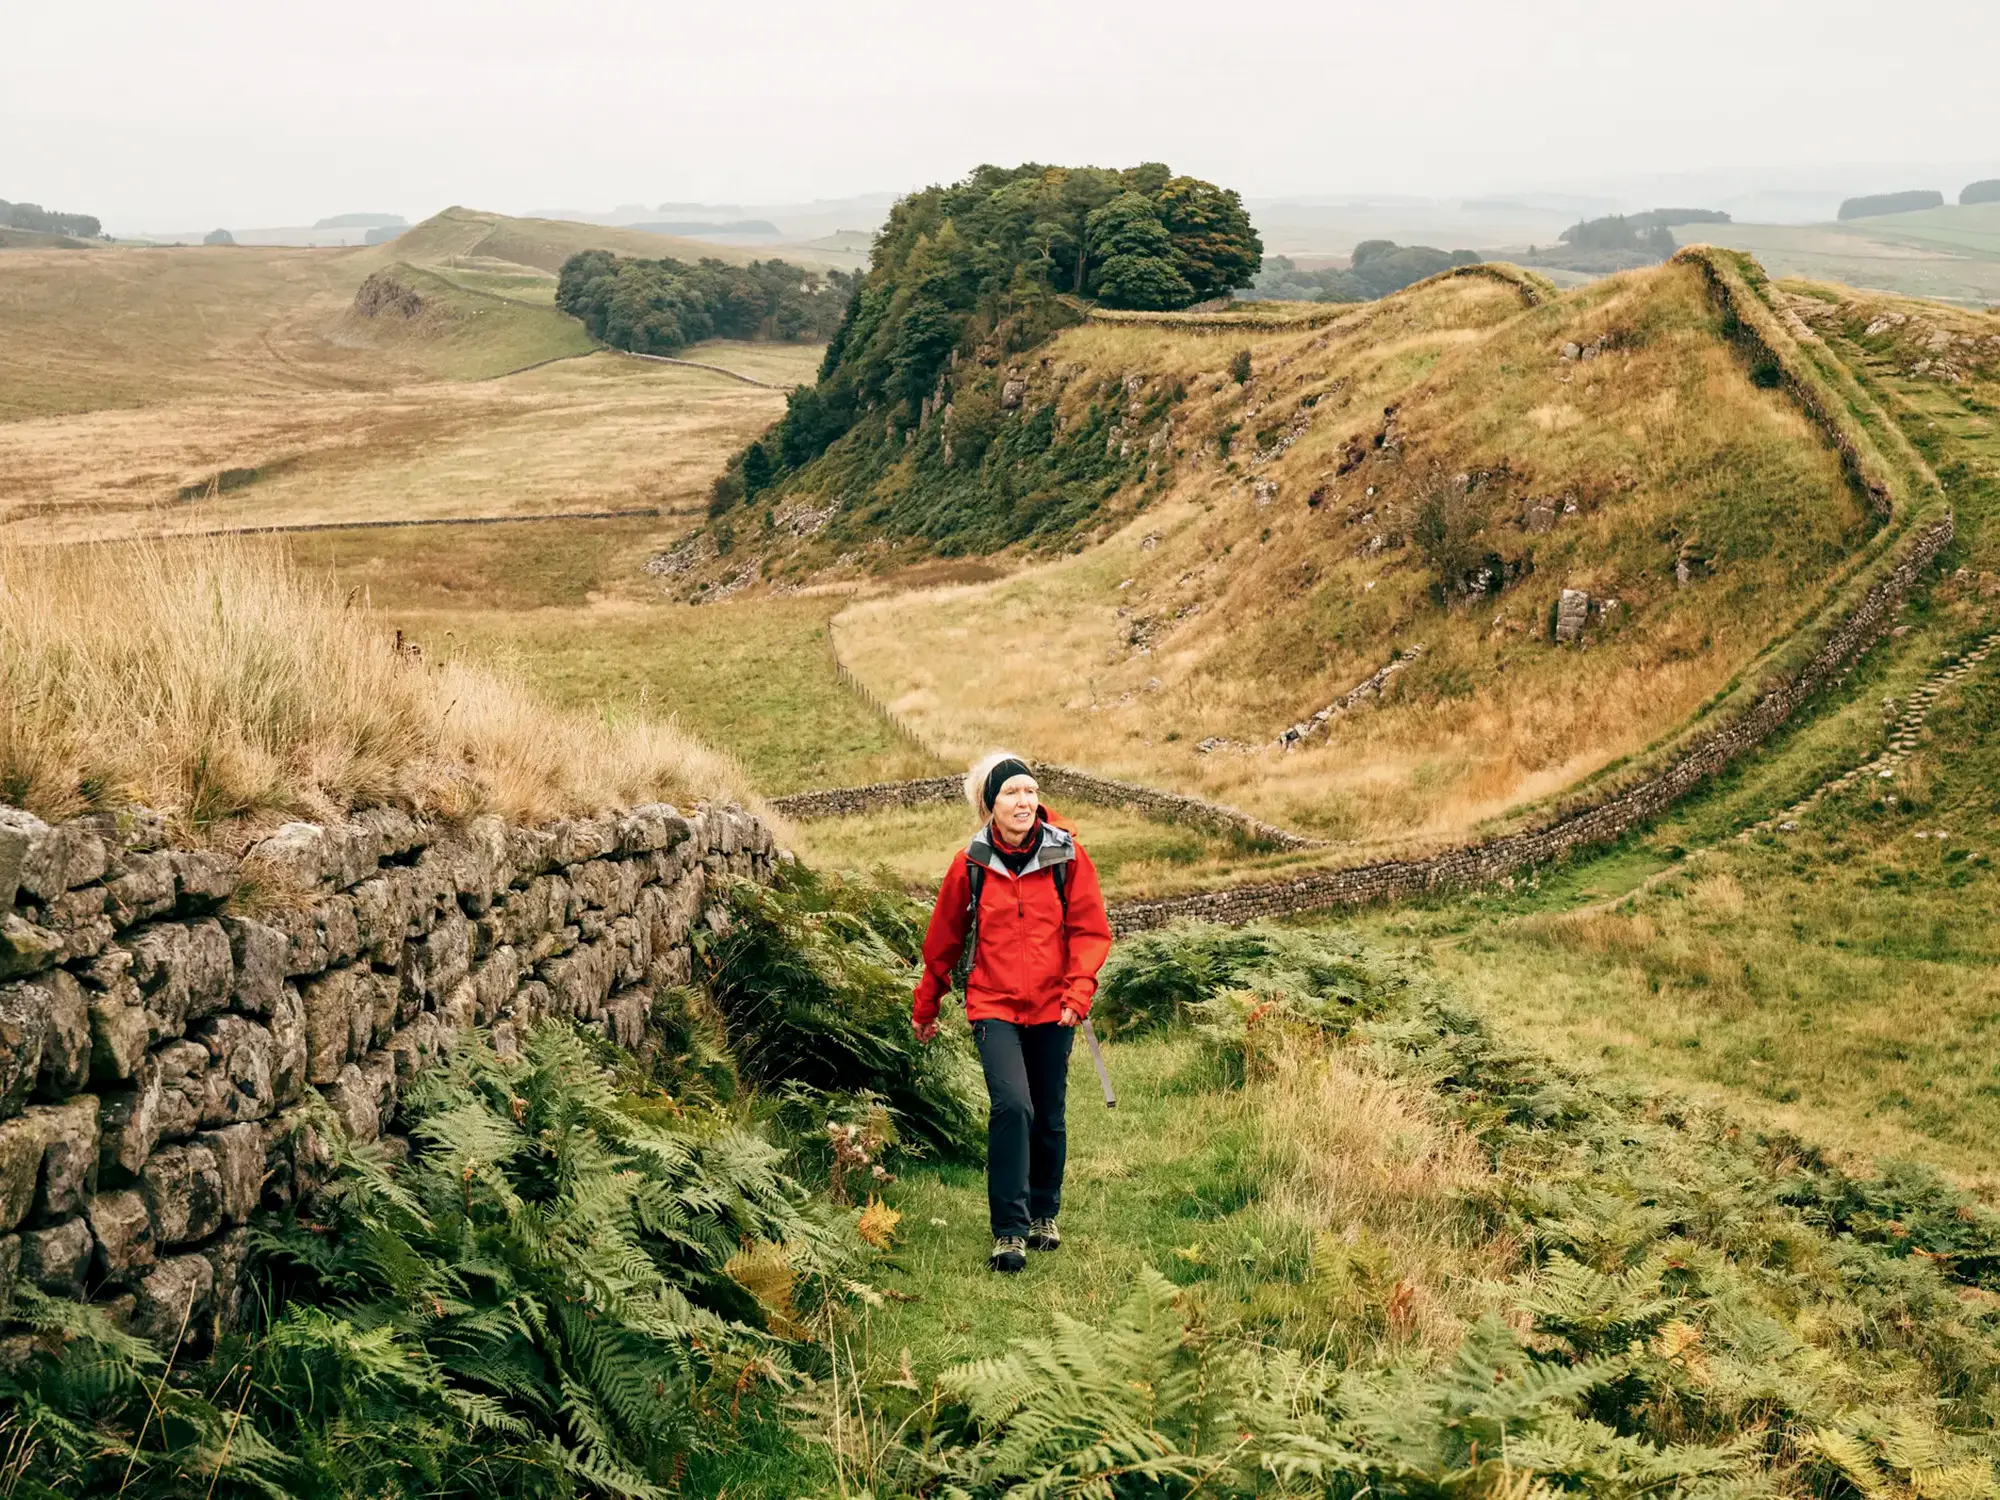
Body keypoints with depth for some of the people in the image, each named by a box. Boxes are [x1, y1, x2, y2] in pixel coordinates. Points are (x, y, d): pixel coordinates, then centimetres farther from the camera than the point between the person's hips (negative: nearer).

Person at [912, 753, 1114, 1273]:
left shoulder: (1067, 856, -3)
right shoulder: (970, 864, -3)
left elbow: (1091, 929, 0)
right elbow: (943, 939, 9)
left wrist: (1079, 991, -15)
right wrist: (925, 1007, 17)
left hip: (1051, 1009, 2)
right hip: (994, 1007, -2)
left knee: (1049, 1118, 11)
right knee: (1011, 1106, -19)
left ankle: (1043, 1215, 34)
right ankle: (1009, 1231, -12)